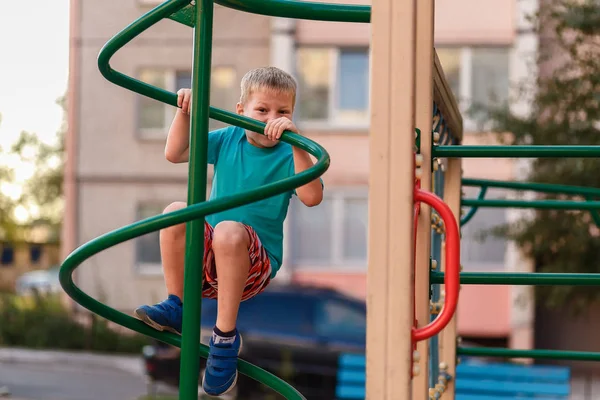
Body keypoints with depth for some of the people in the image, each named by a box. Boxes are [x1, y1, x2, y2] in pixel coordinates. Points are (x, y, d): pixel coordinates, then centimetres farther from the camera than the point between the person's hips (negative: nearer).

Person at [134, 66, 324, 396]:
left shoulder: (288, 155, -8)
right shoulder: (228, 140, 5)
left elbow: (312, 197, -27)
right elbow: (174, 153, 3)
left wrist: (296, 142, -35)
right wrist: (184, 112, -11)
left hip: (257, 263, -4)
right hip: (208, 254, 4)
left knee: (229, 231, -37)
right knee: (175, 211, -23)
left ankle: (225, 338, -25)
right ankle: (175, 307, -10)